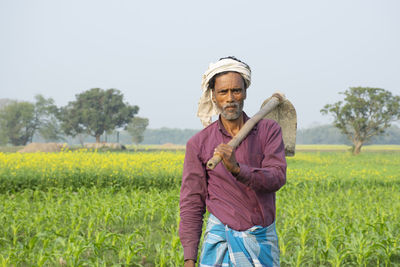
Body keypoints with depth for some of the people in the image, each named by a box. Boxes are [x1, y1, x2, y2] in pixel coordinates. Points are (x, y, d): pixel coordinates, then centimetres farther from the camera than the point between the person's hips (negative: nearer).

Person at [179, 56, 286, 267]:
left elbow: (278, 177, -12)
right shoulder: (198, 144, 0)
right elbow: (191, 204, 1)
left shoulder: (269, 130, 2)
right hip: (222, 239, -1)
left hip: (263, 240, 2)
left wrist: (236, 169, -30)